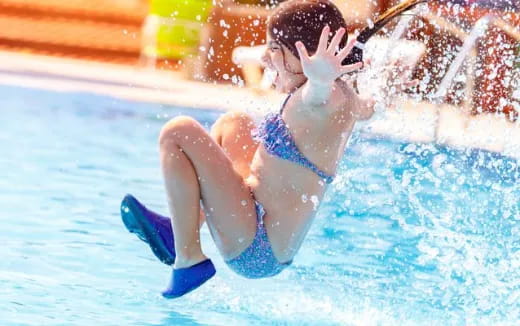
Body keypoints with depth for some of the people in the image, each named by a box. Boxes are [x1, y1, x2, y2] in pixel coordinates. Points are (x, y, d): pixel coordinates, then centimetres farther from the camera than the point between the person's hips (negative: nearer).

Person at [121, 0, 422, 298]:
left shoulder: (327, 98, -20)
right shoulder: (347, 97, 8)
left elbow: (317, 96, -46)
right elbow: (365, 108, 33)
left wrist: (321, 79, -70)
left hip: (253, 251, -11)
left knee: (179, 132, -16)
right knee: (235, 124, 30)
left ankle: (189, 260, -14)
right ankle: (179, 230, 22)